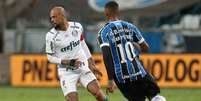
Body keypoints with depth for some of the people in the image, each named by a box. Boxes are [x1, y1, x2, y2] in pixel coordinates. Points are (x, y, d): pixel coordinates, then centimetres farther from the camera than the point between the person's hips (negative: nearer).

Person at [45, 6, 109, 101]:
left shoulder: (77, 27, -4)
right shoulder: (51, 36, -13)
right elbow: (50, 57, -5)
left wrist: (91, 64, 14)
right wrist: (69, 62, -16)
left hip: (83, 67, 3)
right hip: (67, 72, -3)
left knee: (97, 92, -10)